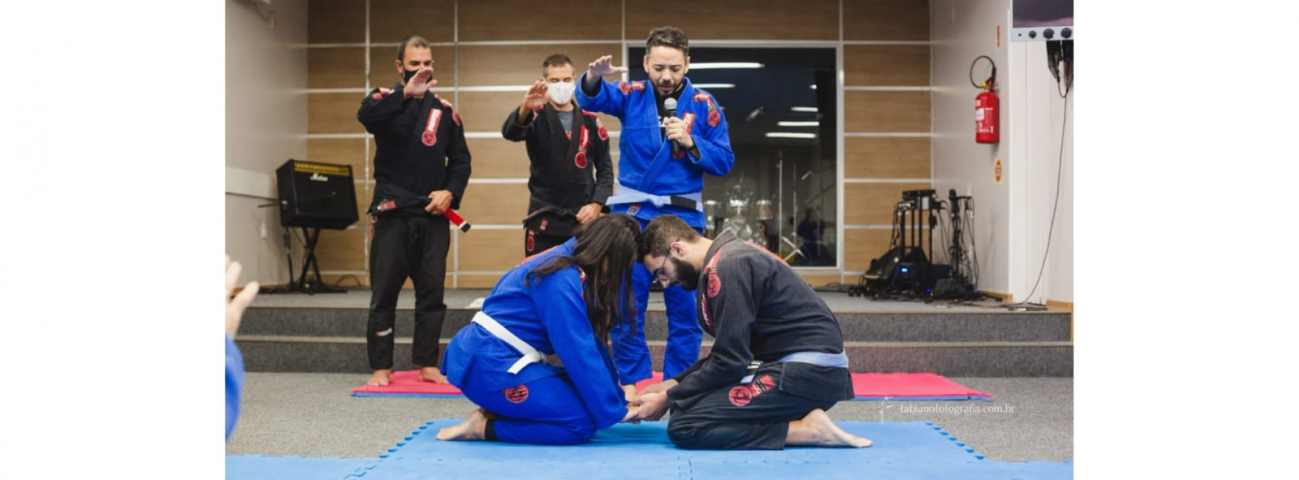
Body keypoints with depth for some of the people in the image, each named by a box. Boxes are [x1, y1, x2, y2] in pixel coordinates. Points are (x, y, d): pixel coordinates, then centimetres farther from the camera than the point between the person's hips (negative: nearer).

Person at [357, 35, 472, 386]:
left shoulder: (445, 110, 10)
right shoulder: (385, 99, 1)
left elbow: (460, 159, 11)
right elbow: (365, 115, -24)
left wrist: (451, 191, -7)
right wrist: (406, 94, -35)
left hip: (433, 216, 3)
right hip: (391, 214, -2)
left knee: (432, 292, 6)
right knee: (384, 292, 2)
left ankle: (427, 363, 15)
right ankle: (381, 366, 9)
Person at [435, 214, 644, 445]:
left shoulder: (570, 267, 11)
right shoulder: (562, 282, -20)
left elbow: (591, 341, 13)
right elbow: (580, 352, -21)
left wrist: (617, 398, 11)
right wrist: (615, 410, -13)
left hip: (498, 357, 10)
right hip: (488, 364, -10)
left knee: (584, 399, 11)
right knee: (583, 423, -14)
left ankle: (494, 413, 6)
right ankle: (483, 427, -7)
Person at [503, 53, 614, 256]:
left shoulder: (591, 121, 7)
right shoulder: (537, 117, 0)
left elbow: (605, 168, 10)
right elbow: (510, 132, -22)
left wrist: (597, 204, -5)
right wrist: (525, 109, -44)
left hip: (583, 218, 2)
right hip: (544, 220, -2)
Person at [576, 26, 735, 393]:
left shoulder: (703, 105, -1)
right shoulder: (631, 96, -1)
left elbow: (725, 162, -2)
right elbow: (590, 98, -19)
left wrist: (690, 142, -18)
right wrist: (594, 76, -41)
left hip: (682, 216, 0)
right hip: (633, 214, 0)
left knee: (684, 305, 5)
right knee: (627, 303, 4)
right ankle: (631, 382, 15)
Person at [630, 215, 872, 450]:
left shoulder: (726, 267, -15)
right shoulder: (734, 254, 15)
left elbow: (729, 361, -16)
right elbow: (730, 352, 20)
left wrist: (667, 399, -5)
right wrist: (674, 384, 13)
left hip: (806, 373, -10)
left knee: (684, 425, -17)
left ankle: (807, 430, -13)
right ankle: (804, 419, 8)